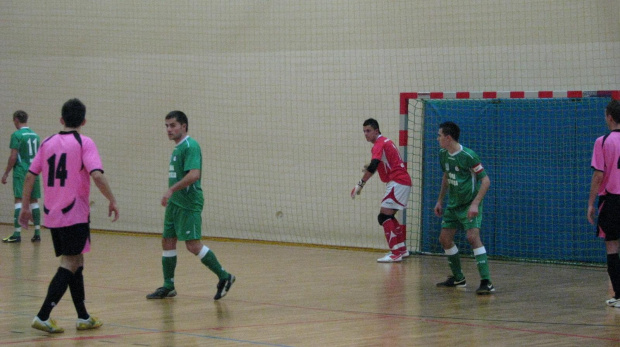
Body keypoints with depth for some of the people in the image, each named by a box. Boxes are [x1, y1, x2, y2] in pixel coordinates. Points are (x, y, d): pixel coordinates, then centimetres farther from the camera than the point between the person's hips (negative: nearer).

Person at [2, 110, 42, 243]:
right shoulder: (35, 135, 12)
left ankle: (17, 234, -10)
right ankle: (37, 233, 7)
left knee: (19, 201, -7)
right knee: (34, 201, 9)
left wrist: (6, 173, -4)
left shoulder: (17, 135, -8)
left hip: (21, 173, -6)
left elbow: (13, 157, -11)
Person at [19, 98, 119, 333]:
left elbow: (30, 176, 7)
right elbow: (97, 175, -20)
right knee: (69, 265, -4)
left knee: (76, 262, 16)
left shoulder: (48, 143, 8)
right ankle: (43, 317, -14)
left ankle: (83, 318, 21)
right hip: (75, 215, -6)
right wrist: (112, 201, -9)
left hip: (52, 215, 6)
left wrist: (25, 207, 13)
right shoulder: (83, 143, -7)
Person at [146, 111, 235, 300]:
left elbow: (193, 175, -25)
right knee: (167, 242, 10)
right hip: (174, 204, 10)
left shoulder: (190, 146, -14)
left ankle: (224, 277, -2)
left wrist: (171, 190, -25)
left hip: (188, 204, -10)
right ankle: (168, 287, 17)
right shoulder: (177, 148, 16)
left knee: (193, 245, -12)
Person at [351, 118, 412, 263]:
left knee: (384, 217, -12)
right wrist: (370, 168, 7)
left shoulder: (380, 144, -12)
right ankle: (402, 249, 23)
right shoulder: (385, 142, 19)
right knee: (389, 217, 18)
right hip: (402, 182, 10)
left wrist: (360, 184, -23)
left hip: (397, 183, -10)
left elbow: (373, 166, -25)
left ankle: (395, 254, -17)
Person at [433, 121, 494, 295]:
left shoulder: (468, 156, -20)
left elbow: (485, 180, -18)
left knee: (473, 237, -24)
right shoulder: (443, 154, 3)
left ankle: (486, 282, -26)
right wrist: (440, 200, 20)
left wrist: (475, 204, -26)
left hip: (470, 204, -8)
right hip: (453, 205, 8)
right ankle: (458, 278, 26)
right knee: (445, 238, 9)